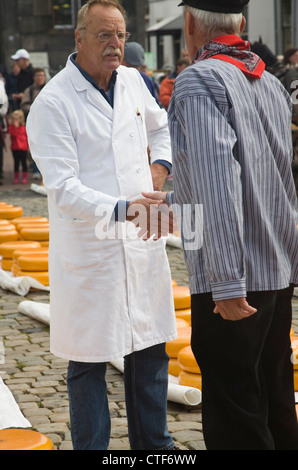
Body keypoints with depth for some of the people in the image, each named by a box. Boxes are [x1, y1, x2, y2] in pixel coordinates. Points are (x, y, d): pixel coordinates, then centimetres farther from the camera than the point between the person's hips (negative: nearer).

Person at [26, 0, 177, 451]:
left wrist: (161, 164, 9)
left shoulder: (133, 81, 7)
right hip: (88, 250, -6)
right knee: (89, 360, 3)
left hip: (142, 240, 6)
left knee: (150, 350, 15)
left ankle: (154, 443, 31)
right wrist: (123, 208, -35)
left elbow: (162, 126, 29)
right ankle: (91, 447, 17)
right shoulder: (52, 104, -14)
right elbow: (63, 189, -22)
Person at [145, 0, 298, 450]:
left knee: (234, 417, -2)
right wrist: (175, 200, 36)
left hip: (233, 281, -8)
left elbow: (219, 181, -22)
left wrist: (227, 284, -24)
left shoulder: (198, 81, -12)